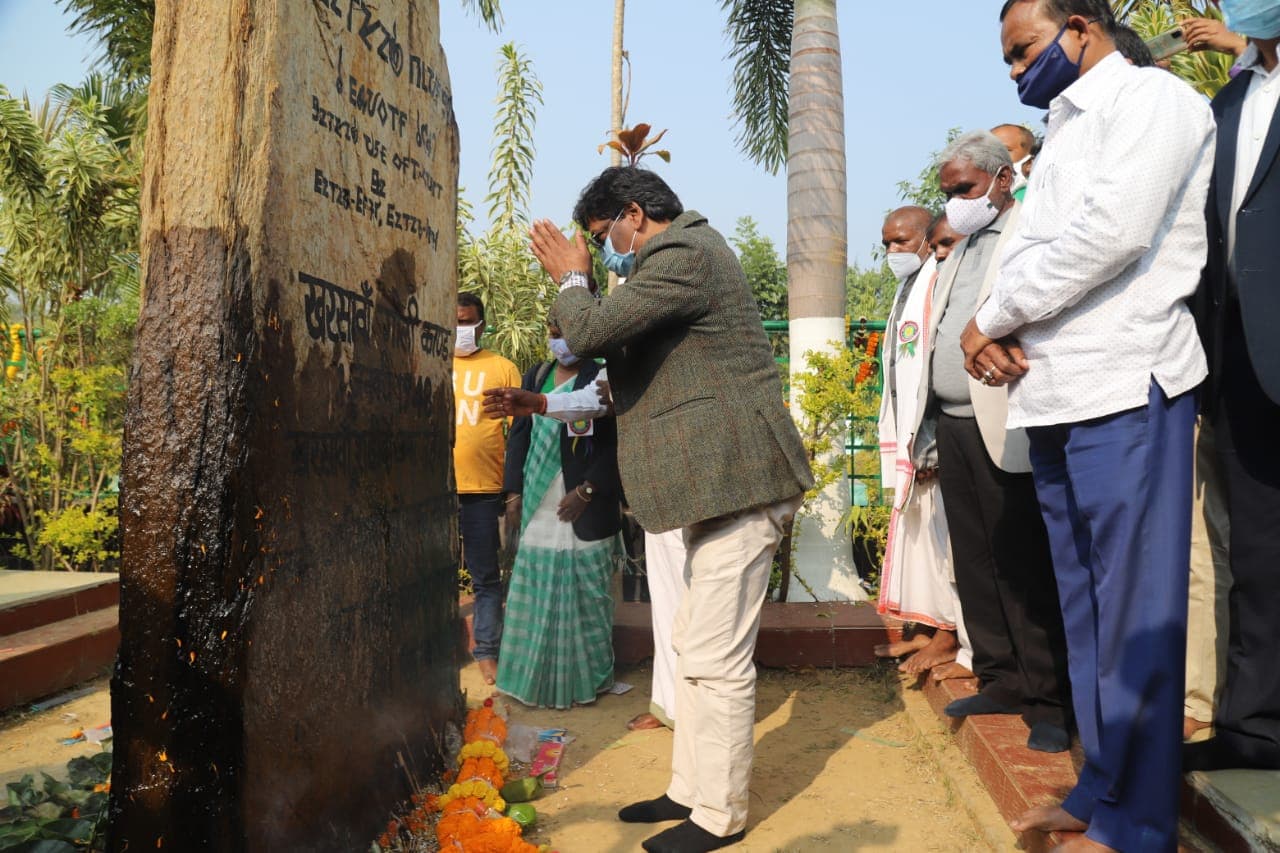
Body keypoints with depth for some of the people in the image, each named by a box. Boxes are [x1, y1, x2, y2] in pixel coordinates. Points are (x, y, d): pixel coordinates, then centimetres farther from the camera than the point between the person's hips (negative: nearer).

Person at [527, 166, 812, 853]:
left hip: (736, 480, -11)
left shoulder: (683, 255, -14)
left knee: (717, 658, -4)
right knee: (694, 644, 15)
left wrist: (572, 278, -3)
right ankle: (689, 790, 27)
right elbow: (618, 341, 25)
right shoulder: (690, 251, 21)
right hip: (719, 480, 11)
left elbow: (586, 333, -22)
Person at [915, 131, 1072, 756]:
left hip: (1004, 427, -8)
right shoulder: (957, 254, 23)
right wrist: (927, 430, 17)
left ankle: (1048, 699, 9)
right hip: (953, 426, 8)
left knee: (1025, 566, -3)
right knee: (975, 564, 12)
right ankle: (1001, 681, 23)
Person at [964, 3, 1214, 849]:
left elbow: (1112, 231, -17)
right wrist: (999, 323, -4)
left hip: (1124, 388, -8)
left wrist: (992, 319, -9)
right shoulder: (1064, 133, 24)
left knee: (1133, 606, -3)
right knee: (1086, 604, 12)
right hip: (1055, 395, 8)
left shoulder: (1155, 98, -1)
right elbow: (1029, 245, 18)